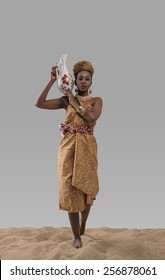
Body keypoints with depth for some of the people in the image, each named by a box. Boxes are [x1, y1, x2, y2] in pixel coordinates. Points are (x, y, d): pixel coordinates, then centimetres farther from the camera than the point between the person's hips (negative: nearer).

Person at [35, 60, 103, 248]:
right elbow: (39, 104, -3)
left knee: (86, 189, 9)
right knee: (70, 190, -1)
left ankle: (83, 225, 36)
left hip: (87, 148, 0)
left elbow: (92, 117, -18)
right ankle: (77, 236, 10)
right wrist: (52, 81, -5)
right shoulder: (66, 99, 6)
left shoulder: (96, 100, 3)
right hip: (68, 147, 0)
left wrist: (75, 104, -8)